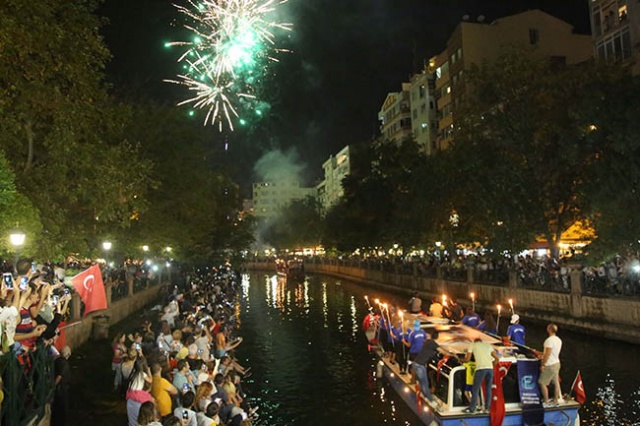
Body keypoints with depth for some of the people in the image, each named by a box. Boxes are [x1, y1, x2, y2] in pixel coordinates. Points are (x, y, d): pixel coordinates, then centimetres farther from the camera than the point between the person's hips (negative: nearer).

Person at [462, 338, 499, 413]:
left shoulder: (472, 345, 15)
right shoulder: (488, 345, 25)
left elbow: (467, 359, 12)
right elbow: (497, 359, 19)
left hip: (480, 368, -4)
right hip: (490, 368, 4)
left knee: (475, 389, 2)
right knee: (488, 389, 12)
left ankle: (472, 408, 6)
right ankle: (487, 408, 13)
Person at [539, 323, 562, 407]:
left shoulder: (550, 340, -21)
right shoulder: (558, 340, 8)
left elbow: (547, 354, -22)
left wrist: (543, 364, -16)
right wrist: (544, 354, 26)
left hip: (550, 365, -9)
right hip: (556, 363, 9)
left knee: (542, 383, -1)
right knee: (556, 383, 13)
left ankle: (546, 402, 4)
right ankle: (555, 401, 21)